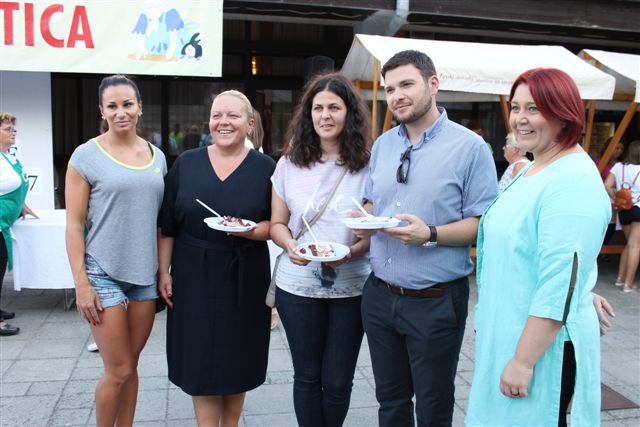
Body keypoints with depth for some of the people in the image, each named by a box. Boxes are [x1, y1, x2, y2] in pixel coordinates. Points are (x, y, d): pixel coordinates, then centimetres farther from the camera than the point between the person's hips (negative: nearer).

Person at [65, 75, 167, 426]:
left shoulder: (157, 156, 7)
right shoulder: (86, 156, -6)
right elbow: (74, 224, -6)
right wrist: (81, 284, -11)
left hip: (146, 274, 4)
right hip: (104, 274, -4)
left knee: (130, 367, 13)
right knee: (119, 371, 1)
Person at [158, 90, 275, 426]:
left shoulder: (266, 168, -2)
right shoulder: (186, 163, 3)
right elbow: (168, 224, 5)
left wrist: (250, 230, -20)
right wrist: (164, 272, 2)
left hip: (244, 279, -1)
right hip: (195, 277, 1)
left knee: (237, 359, 10)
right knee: (200, 358, 4)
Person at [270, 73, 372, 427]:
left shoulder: (368, 166, -4)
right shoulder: (290, 164, 2)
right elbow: (277, 223, 7)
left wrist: (352, 252, -20)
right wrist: (290, 246, -15)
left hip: (351, 287, -1)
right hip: (298, 285, 1)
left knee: (337, 382, 10)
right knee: (307, 376, 14)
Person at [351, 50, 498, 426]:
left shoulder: (470, 147, -11)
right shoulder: (382, 145, 8)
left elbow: (483, 224, -13)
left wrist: (430, 235, -26)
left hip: (436, 301, -5)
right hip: (380, 295, 6)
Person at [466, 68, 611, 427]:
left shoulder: (573, 181, -20)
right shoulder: (532, 171, 10)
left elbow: (561, 284, -25)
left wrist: (524, 360, -23)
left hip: (542, 344, -9)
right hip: (504, 336, 9)